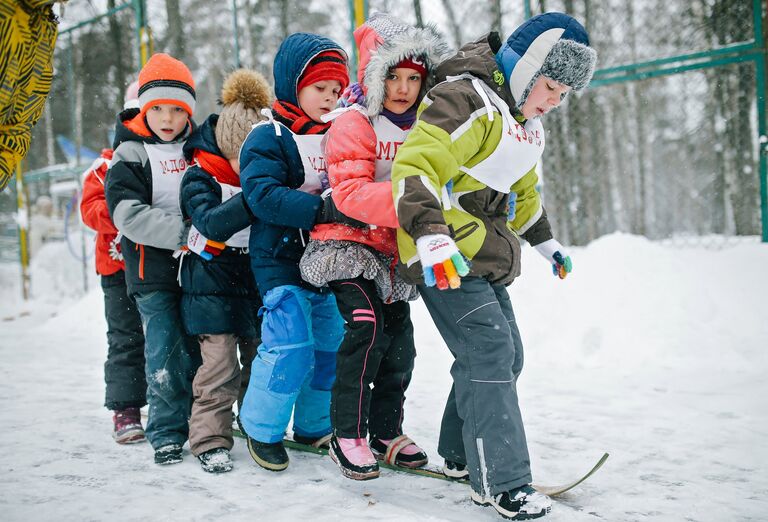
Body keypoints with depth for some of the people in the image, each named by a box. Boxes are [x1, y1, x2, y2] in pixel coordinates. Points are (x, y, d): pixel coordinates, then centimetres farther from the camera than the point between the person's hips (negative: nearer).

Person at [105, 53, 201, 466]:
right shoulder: (130, 155, -5)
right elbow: (129, 214, -17)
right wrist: (184, 233, -24)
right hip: (153, 272, -4)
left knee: (196, 348, 12)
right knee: (165, 352, -4)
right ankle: (166, 432, 8)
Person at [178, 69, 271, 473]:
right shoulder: (200, 177, -13)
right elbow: (213, 223, -31)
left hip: (258, 285, 5)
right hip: (214, 287, -5)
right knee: (219, 368, -6)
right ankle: (210, 440, 4)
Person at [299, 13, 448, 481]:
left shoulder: (422, 129, 9)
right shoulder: (353, 125, -12)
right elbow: (349, 194, -25)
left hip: (395, 251, 7)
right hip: (348, 244, -7)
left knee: (399, 338, 6)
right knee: (367, 326, -21)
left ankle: (387, 432, 22)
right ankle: (348, 435, -8)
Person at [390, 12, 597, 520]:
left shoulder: (526, 120, 15)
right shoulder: (467, 101, -17)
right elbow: (415, 166, -28)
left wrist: (545, 240, 34)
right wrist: (431, 235, -40)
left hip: (485, 255, 10)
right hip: (443, 255, -10)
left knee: (506, 356, 12)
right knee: (488, 353, -14)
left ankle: (462, 455, 26)